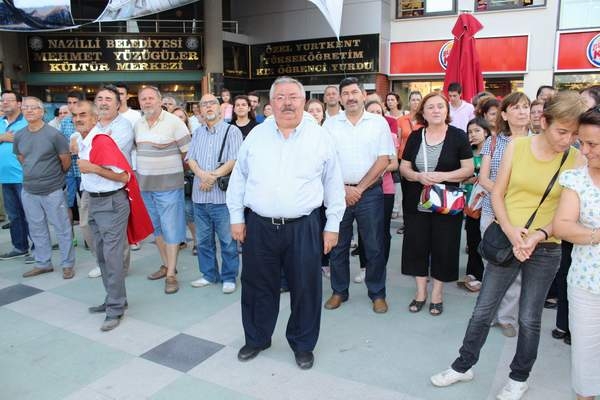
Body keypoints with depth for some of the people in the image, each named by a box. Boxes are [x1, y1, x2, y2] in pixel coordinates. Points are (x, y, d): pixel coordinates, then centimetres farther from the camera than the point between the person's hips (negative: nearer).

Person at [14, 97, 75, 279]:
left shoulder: (54, 134, -13)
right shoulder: (19, 135, 3)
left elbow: (66, 161, -6)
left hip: (52, 190, -5)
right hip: (28, 190, 6)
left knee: (62, 229, 3)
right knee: (36, 229, 14)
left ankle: (67, 264, 15)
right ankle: (43, 263, 27)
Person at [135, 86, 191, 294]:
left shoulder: (174, 122, -10)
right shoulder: (137, 125, 8)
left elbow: (188, 151, -8)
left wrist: (173, 168, 1)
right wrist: (145, 168, 11)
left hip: (168, 185, -6)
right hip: (144, 184, 6)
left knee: (171, 228, -2)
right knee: (156, 227, 14)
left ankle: (171, 274, 4)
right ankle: (166, 264, 29)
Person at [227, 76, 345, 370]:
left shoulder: (320, 137, 1)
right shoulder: (256, 135, 5)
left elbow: (333, 184, 5)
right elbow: (238, 178, 10)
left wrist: (333, 224, 3)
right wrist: (236, 217, 6)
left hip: (304, 227, -1)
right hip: (259, 226, 2)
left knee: (305, 288, 8)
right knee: (258, 286, 13)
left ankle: (303, 344, 30)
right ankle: (256, 338, 36)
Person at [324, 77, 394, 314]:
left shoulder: (378, 123, 2)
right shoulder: (330, 124, 6)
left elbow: (384, 160, -3)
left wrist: (359, 188, -8)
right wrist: (343, 188, -8)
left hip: (370, 192, -1)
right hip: (338, 192, 1)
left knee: (374, 246, 5)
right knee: (337, 245, 9)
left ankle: (377, 294, 21)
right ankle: (339, 291, 24)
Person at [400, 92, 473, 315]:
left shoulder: (458, 136, -3)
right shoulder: (415, 137, 5)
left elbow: (468, 169, -5)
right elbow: (404, 167, 7)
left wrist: (442, 176, -20)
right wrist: (418, 176, -14)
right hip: (416, 202, 3)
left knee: (443, 247, 4)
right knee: (417, 245, 7)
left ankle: (437, 294, 22)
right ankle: (420, 292, 23)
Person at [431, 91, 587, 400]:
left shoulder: (575, 160, -6)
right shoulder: (516, 146, -4)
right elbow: (497, 193, -1)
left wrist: (538, 235, -20)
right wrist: (510, 230, -16)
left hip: (545, 249, -1)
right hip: (507, 242, 1)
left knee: (529, 319, 11)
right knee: (483, 310, 9)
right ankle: (464, 365, 29)